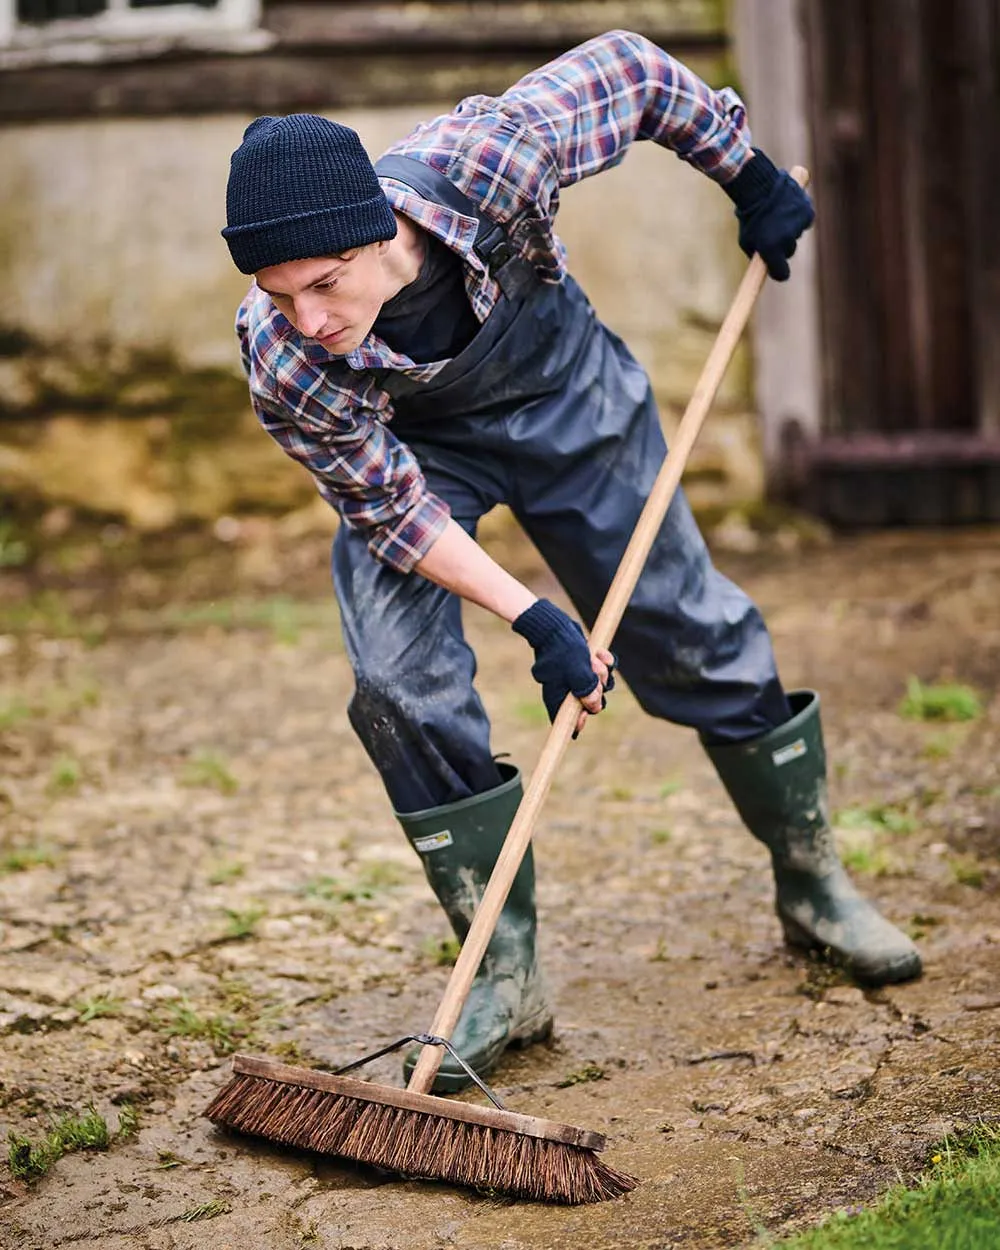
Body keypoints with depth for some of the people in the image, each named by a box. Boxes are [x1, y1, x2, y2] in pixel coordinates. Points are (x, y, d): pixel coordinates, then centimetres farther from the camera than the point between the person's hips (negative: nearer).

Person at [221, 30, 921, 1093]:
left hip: (560, 386, 1)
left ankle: (813, 885, 28)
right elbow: (395, 509, -21)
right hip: (407, 448, -1)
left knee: (690, 628, 7)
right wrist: (534, 624, -28)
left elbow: (630, 66, -21)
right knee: (400, 683, -19)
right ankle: (504, 976, -3)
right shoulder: (287, 371, -36)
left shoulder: (482, 158, -40)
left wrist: (751, 177, -8)